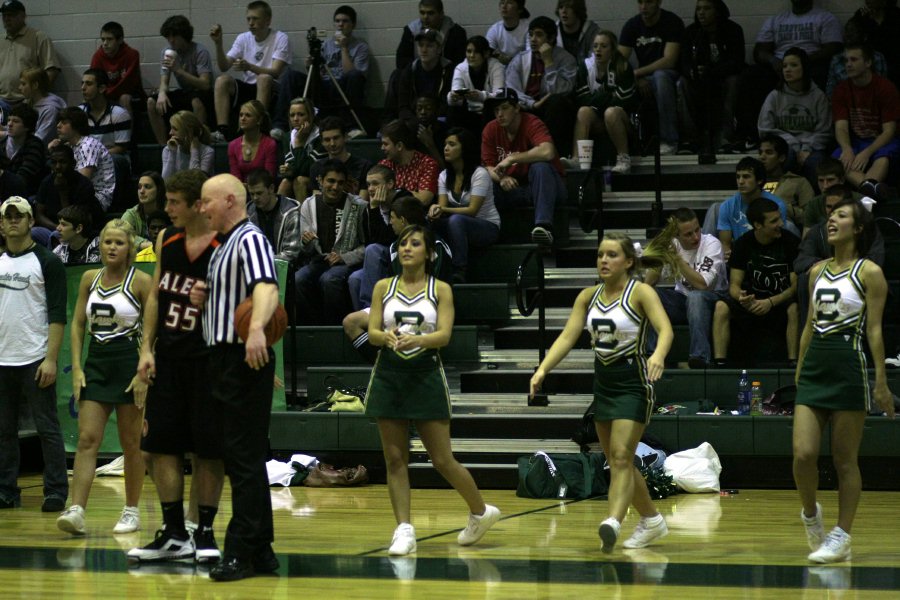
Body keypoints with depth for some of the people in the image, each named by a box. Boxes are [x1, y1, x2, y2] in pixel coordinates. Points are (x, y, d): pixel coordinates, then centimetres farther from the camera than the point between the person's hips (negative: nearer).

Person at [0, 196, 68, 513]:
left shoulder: (46, 261, -3)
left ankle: (56, 492, 0)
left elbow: (57, 315, -8)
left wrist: (51, 359, -16)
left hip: (36, 360, -5)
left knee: (47, 427, -3)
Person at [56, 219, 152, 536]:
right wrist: (77, 368, 1)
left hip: (129, 363, -4)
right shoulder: (89, 278, 7)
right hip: (96, 363, 4)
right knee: (87, 439, -6)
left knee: (131, 443, 4)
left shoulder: (140, 281, -6)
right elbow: (77, 324, 11)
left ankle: (132, 512, 15)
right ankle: (76, 511, -13)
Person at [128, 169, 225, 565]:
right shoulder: (166, 239, 7)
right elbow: (156, 295, 13)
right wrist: (147, 348, 6)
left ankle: (205, 532, 11)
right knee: (160, 445, 5)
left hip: (208, 359, -6)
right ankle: (174, 534, 13)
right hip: (168, 357, 6)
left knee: (208, 449, 0)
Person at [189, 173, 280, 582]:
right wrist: (203, 299, 7)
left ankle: (241, 552, -9)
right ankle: (261, 551, 17)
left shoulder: (250, 240, -12)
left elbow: (267, 288, -30)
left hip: (247, 360, -10)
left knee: (245, 460, -9)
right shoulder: (222, 248, 19)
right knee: (241, 460, 12)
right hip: (224, 360, 10)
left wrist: (257, 328, -49)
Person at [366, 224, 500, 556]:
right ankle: (404, 530, 2)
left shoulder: (440, 290, 1)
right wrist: (388, 337, -23)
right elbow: (372, 332, 1)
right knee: (395, 458, -1)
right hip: (389, 375, 2)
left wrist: (416, 340, -30)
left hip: (426, 375, -2)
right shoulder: (384, 287, 7)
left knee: (442, 460, 0)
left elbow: (444, 335, -11)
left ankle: (481, 511, 21)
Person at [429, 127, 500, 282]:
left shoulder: (480, 174, -14)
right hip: (460, 228, 5)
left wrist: (444, 209, -30)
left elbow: (472, 210, -20)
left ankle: (459, 271, -38)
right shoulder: (444, 176, 7)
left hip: (488, 227, -5)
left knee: (456, 220, -38)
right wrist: (435, 210, -26)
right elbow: (442, 206, -1)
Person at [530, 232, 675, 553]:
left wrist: (658, 355, -46)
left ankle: (612, 523, -33)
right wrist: (543, 369, -15)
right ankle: (652, 520, 30)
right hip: (603, 383, 7)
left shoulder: (640, 292, -11)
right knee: (617, 462, 14)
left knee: (621, 457, -20)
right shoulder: (589, 296, 5)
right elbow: (567, 336, 0)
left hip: (633, 384, -7)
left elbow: (665, 328, -25)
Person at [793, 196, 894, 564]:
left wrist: (881, 382, -10)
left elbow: (875, 330, -7)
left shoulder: (869, 273, -3)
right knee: (803, 454, -7)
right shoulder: (817, 272, 13)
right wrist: (799, 370, 17)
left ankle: (841, 538, 6)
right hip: (815, 365, 5)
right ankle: (810, 513, 18)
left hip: (849, 367, -5)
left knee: (845, 460, 0)